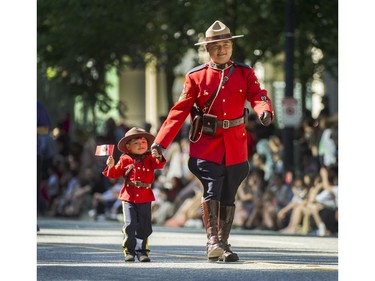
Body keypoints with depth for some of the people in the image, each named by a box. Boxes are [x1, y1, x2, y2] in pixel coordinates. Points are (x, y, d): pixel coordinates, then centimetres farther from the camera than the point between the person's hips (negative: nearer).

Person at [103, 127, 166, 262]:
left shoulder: (149, 159, 5)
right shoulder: (125, 160, 4)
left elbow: (159, 165, -12)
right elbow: (115, 174, 8)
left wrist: (159, 157, -33)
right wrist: (111, 167, -13)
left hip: (145, 198, 1)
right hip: (129, 197, -1)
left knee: (144, 227, 5)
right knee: (130, 225, -6)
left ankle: (141, 250, 14)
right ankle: (129, 251, 3)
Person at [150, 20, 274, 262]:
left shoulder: (245, 73, 6)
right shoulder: (196, 76, 2)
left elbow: (258, 96, -10)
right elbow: (179, 111, 0)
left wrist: (265, 111, -36)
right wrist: (160, 142, -9)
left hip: (235, 146, 2)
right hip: (206, 145, -2)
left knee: (228, 198, 7)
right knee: (211, 191, -18)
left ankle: (223, 245, 17)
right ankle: (213, 241, -22)